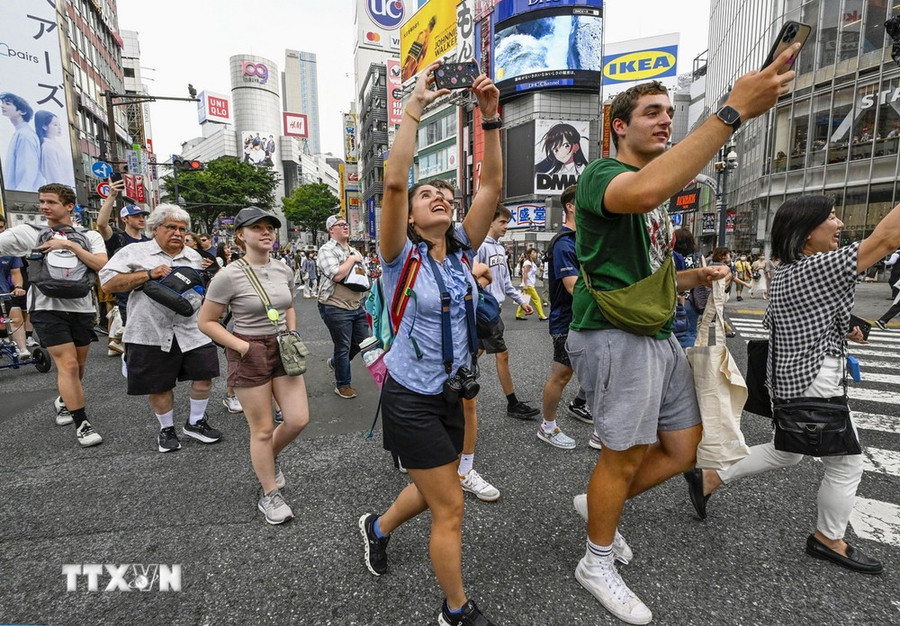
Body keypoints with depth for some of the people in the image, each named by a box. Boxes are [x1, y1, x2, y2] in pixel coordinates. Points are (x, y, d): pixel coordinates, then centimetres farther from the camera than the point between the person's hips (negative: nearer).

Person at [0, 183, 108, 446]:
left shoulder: (89, 236, 4)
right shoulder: (27, 232, 1)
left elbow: (102, 266, -11)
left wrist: (69, 245, -16)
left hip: (82, 308, 3)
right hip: (47, 308, -2)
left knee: (78, 366, 17)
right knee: (68, 365, -10)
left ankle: (63, 401, 46)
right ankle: (82, 425, 0)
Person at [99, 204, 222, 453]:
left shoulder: (194, 257, 14)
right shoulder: (134, 252, 3)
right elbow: (108, 283, -6)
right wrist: (148, 274, -15)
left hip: (191, 331, 3)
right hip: (151, 333, -2)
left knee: (204, 375, 1)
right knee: (158, 385, 7)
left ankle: (195, 422, 23)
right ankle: (167, 429, 29)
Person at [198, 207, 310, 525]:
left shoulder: (284, 270, 3)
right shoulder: (229, 276, -13)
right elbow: (206, 322, -8)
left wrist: (292, 336, 4)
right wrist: (242, 346, -16)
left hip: (282, 350, 5)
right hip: (249, 354, -5)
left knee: (298, 419, 2)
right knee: (263, 429, 5)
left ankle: (269, 457, 36)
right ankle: (270, 495, 26)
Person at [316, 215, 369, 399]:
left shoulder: (354, 251, 15)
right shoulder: (327, 250, -10)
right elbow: (337, 275, -25)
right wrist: (352, 260, -11)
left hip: (357, 306, 8)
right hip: (336, 307, -7)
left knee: (362, 341, 15)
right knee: (343, 347, 3)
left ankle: (336, 363, 40)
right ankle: (343, 384, 22)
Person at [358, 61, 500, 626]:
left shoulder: (462, 249, 2)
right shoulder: (402, 256, -12)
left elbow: (492, 186, -6)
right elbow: (394, 182, -27)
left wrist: (491, 117, -12)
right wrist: (415, 108, -21)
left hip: (450, 393, 6)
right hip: (411, 398, -6)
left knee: (434, 491, 24)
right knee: (451, 508, 2)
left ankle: (378, 527, 55)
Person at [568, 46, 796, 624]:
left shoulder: (658, 192, 21)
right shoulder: (603, 174, -8)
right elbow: (645, 192, -35)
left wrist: (693, 277, 11)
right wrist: (733, 111, -31)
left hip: (660, 335, 9)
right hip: (615, 337, -9)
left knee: (684, 449, 14)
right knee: (625, 456, 3)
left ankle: (603, 505, 37)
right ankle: (598, 563, 27)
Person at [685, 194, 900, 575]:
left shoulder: (783, 274, 8)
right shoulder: (818, 268, -20)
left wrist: (840, 330, 15)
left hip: (790, 380, 9)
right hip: (814, 387, -9)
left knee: (785, 453, 24)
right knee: (846, 465, 11)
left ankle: (708, 478, 26)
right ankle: (829, 540, 30)